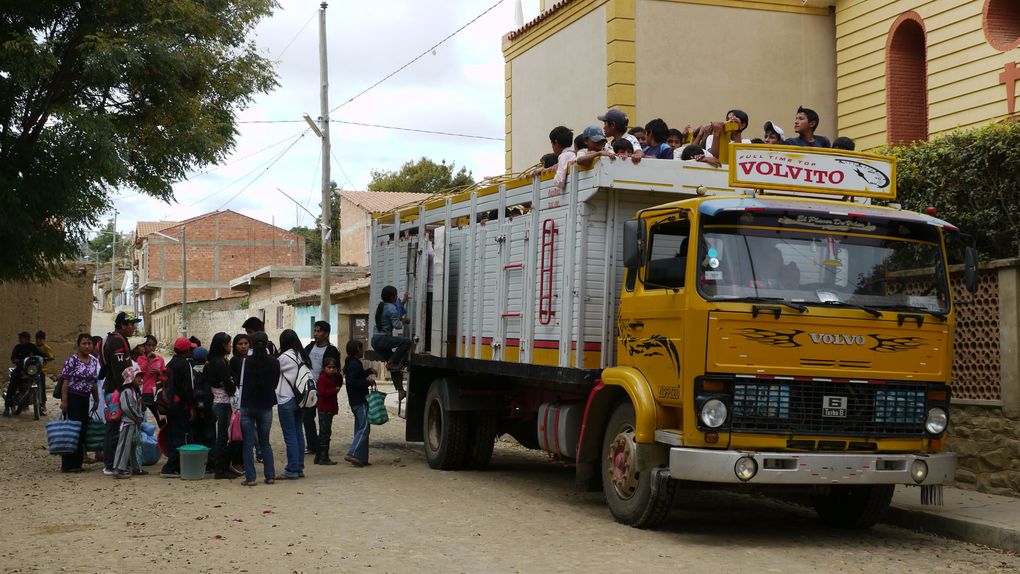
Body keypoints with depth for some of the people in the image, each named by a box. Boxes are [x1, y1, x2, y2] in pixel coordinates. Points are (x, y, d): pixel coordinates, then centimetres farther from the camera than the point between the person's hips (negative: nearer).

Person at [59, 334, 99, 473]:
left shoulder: (94, 361, 10)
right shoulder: (72, 360, -8)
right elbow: (65, 381, -11)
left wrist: (96, 400, 15)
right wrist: (64, 400, -17)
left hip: (85, 399, 7)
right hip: (72, 397, -6)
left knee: (82, 430, 8)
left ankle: (77, 463, 16)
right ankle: (68, 464, -2)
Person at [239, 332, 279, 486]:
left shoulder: (245, 361, -9)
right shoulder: (274, 362, -4)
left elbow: (239, 382, -1)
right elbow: (275, 383, 6)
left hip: (247, 406, -2)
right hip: (266, 406, 2)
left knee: (248, 443, 3)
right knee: (265, 442, 14)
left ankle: (250, 477, 0)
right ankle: (270, 475, 10)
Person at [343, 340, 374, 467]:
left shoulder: (352, 363, 17)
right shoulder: (355, 364, -14)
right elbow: (352, 382, -23)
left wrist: (369, 372, 13)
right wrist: (368, 382, -16)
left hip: (356, 401, 11)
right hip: (359, 401, -11)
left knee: (360, 428, 11)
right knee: (364, 427, -13)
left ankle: (361, 458, 10)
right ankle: (353, 454, -21)